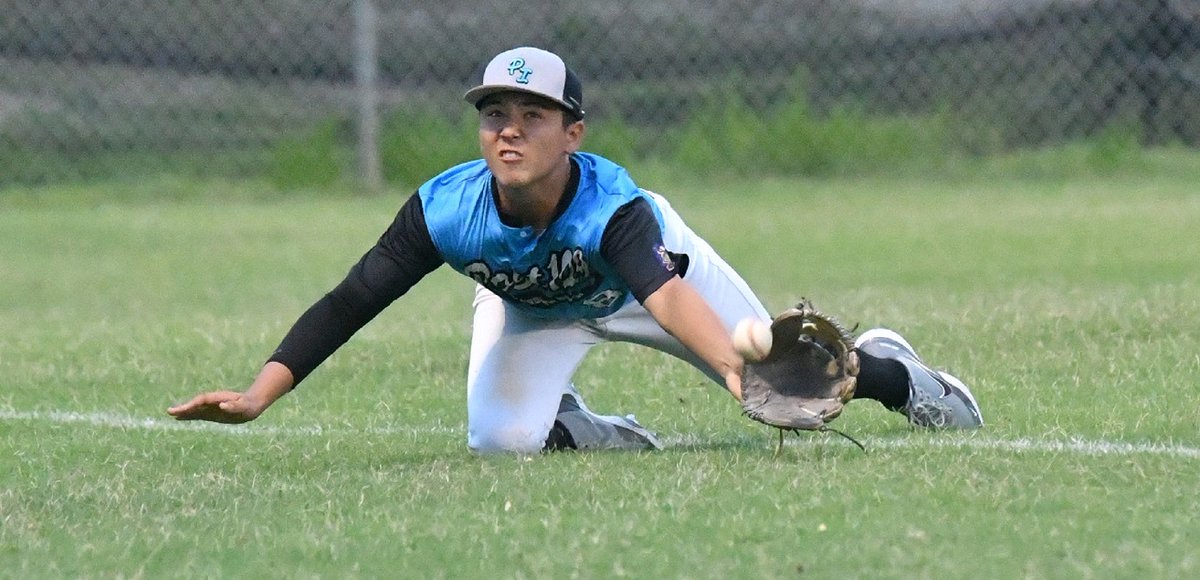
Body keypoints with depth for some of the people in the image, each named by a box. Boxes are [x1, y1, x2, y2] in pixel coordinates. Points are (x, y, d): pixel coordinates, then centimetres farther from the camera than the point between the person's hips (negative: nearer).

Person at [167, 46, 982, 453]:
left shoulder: (610, 205, -43)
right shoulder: (448, 210, -36)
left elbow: (664, 294, -60)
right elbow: (351, 302, -37)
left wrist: (733, 363, -80)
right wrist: (261, 393, -50)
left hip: (648, 261, -2)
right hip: (533, 307, 2)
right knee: (501, 439, -22)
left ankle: (885, 368, 31)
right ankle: (583, 430, 14)